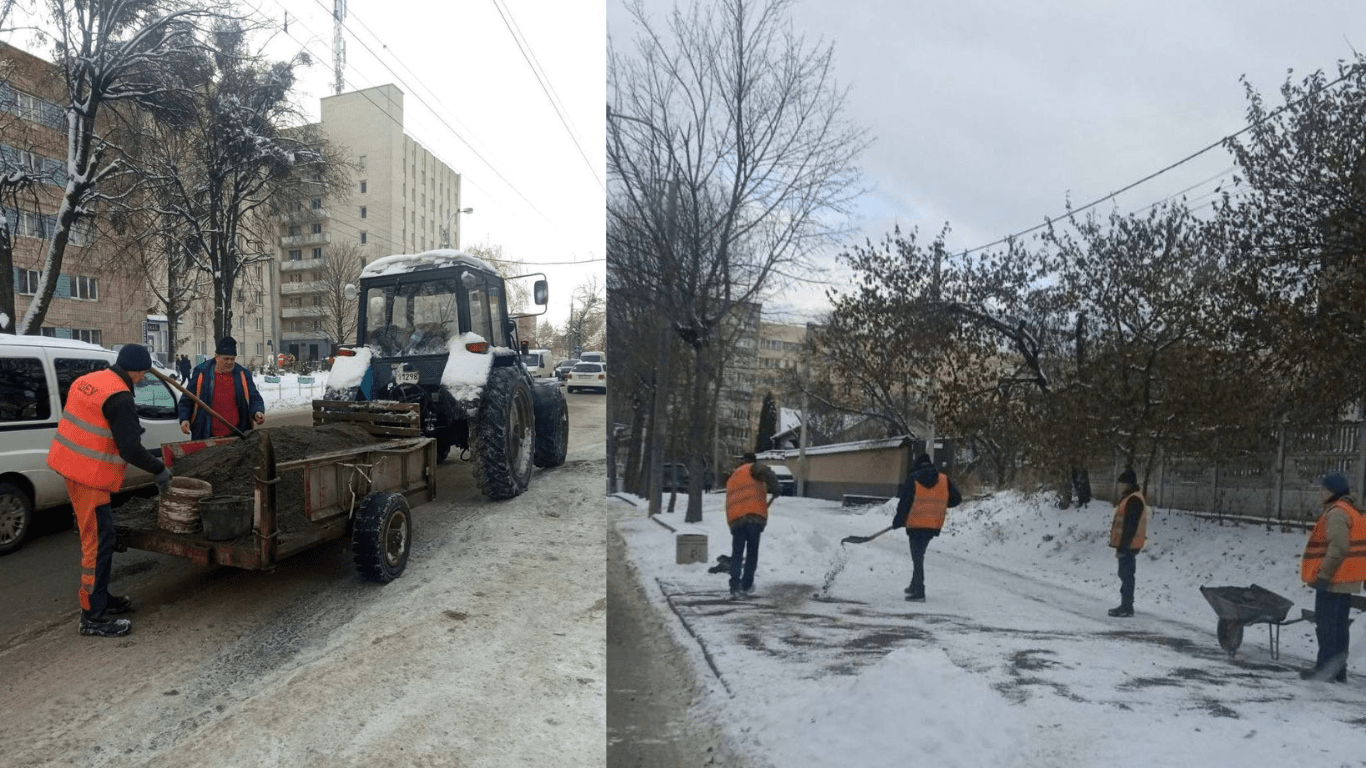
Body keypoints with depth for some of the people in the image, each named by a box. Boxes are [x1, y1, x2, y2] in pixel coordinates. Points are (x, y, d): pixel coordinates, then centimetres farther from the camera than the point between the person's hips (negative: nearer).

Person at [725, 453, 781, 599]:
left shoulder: (731, 479, 30)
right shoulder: (752, 468, 8)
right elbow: (766, 473, -13)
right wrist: (775, 488, -5)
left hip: (735, 519, 5)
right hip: (754, 516, -5)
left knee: (737, 553, 7)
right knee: (752, 552, 8)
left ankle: (734, 587, -4)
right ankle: (746, 586, 12)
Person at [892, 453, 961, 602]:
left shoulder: (912, 479, -8)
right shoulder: (944, 479, 2)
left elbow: (904, 503, -10)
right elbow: (956, 498, 7)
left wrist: (898, 521, -1)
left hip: (916, 524, -4)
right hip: (934, 525, 4)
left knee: (917, 557, 2)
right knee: (919, 554, 19)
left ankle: (918, 593, 1)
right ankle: (915, 587, 27)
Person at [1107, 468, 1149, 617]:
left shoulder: (1133, 500, -19)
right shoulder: (1129, 498, 15)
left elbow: (1130, 527, -22)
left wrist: (1122, 548, -22)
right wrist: (1120, 546, 22)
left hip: (1128, 546, -10)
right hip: (1126, 545, 10)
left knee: (1126, 575, -5)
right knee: (1125, 574, 15)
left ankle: (1127, 608, 1)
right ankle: (1125, 605, 23)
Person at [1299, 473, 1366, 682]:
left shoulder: (1336, 513, -16)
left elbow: (1338, 548, -23)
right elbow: (1346, 545, 21)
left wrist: (1323, 575, -21)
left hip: (1333, 580, -10)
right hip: (1347, 581, 10)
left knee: (1326, 625, -5)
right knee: (1339, 625, 13)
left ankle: (1325, 667, -2)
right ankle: (1338, 670, 19)